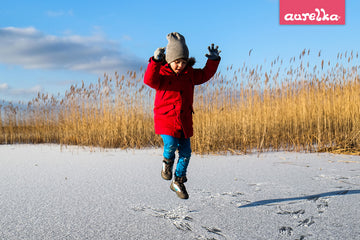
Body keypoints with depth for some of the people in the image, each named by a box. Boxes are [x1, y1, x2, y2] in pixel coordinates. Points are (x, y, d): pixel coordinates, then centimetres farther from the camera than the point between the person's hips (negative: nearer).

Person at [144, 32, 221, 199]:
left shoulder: (190, 74, 8)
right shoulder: (162, 74, -9)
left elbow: (205, 75, 20)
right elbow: (149, 80, -28)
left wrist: (213, 60, 6)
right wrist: (155, 61, -40)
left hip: (184, 120, 5)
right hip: (166, 118, -5)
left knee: (185, 151, 4)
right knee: (170, 145, -24)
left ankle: (178, 181, 23)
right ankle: (167, 161, 14)